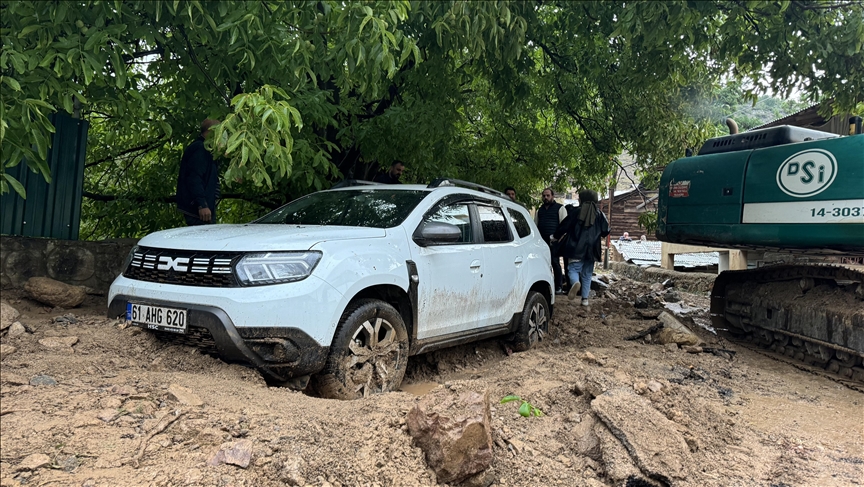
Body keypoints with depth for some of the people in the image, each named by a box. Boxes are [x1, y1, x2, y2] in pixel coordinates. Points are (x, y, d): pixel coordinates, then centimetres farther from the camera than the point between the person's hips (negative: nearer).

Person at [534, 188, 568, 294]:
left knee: (555, 263, -5)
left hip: (554, 241, -5)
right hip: (542, 241, 5)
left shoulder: (560, 208, 3)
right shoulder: (540, 210, 20)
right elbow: (535, 225, 25)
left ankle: (558, 287, 1)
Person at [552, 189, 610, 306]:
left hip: (576, 248, -3)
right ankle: (585, 299, 9)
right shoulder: (599, 214, 4)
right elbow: (606, 230, 6)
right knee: (587, 274, 11)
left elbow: (564, 225, 1)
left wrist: (556, 237, 16)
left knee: (573, 268, 2)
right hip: (591, 249, 3)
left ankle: (575, 282, -31)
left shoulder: (576, 211, -3)